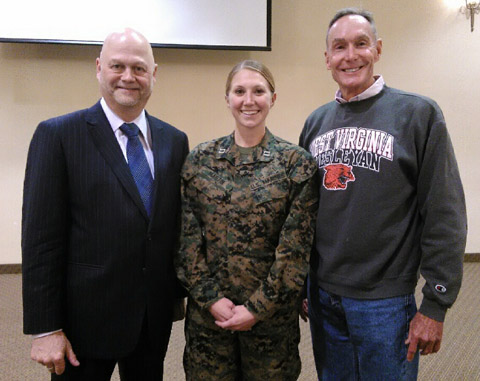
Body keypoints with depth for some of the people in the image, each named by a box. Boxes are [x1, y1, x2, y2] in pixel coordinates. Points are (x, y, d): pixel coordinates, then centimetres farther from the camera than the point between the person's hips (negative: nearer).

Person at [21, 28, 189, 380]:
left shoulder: (175, 140, 5)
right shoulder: (57, 135, -8)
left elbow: (178, 226, 9)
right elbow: (40, 240, -10)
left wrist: (179, 293, 8)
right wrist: (45, 328, -11)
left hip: (155, 319, 4)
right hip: (86, 319, -4)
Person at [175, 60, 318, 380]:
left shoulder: (296, 162, -6)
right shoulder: (200, 159, 1)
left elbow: (296, 247, -8)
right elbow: (188, 236, 0)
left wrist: (258, 307, -10)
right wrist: (211, 298, -7)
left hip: (271, 315, -1)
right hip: (207, 312, 2)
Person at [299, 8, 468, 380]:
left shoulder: (419, 113, -9)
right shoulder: (316, 122, 6)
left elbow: (445, 217, -10)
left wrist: (435, 305, -10)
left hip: (384, 303, -4)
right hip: (322, 297, 5)